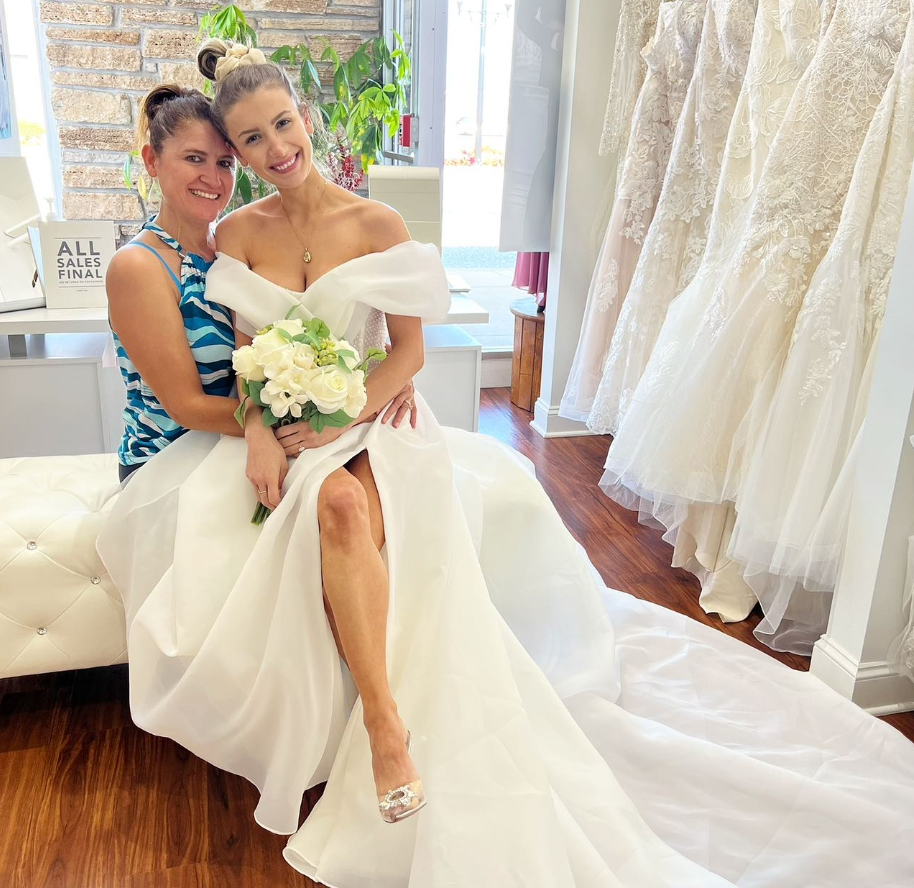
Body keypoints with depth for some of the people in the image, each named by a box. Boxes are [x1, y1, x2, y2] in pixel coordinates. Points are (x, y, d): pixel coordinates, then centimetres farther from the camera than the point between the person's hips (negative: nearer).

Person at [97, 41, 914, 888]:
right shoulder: (237, 234, 7)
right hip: (281, 430, 1)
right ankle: (386, 724, -33)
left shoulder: (376, 225, -1)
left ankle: (385, 722, -26)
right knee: (339, 502, -35)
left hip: (367, 417, -1)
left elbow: (408, 350, -3)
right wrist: (257, 430, -15)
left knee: (361, 509, -37)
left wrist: (343, 419, -15)